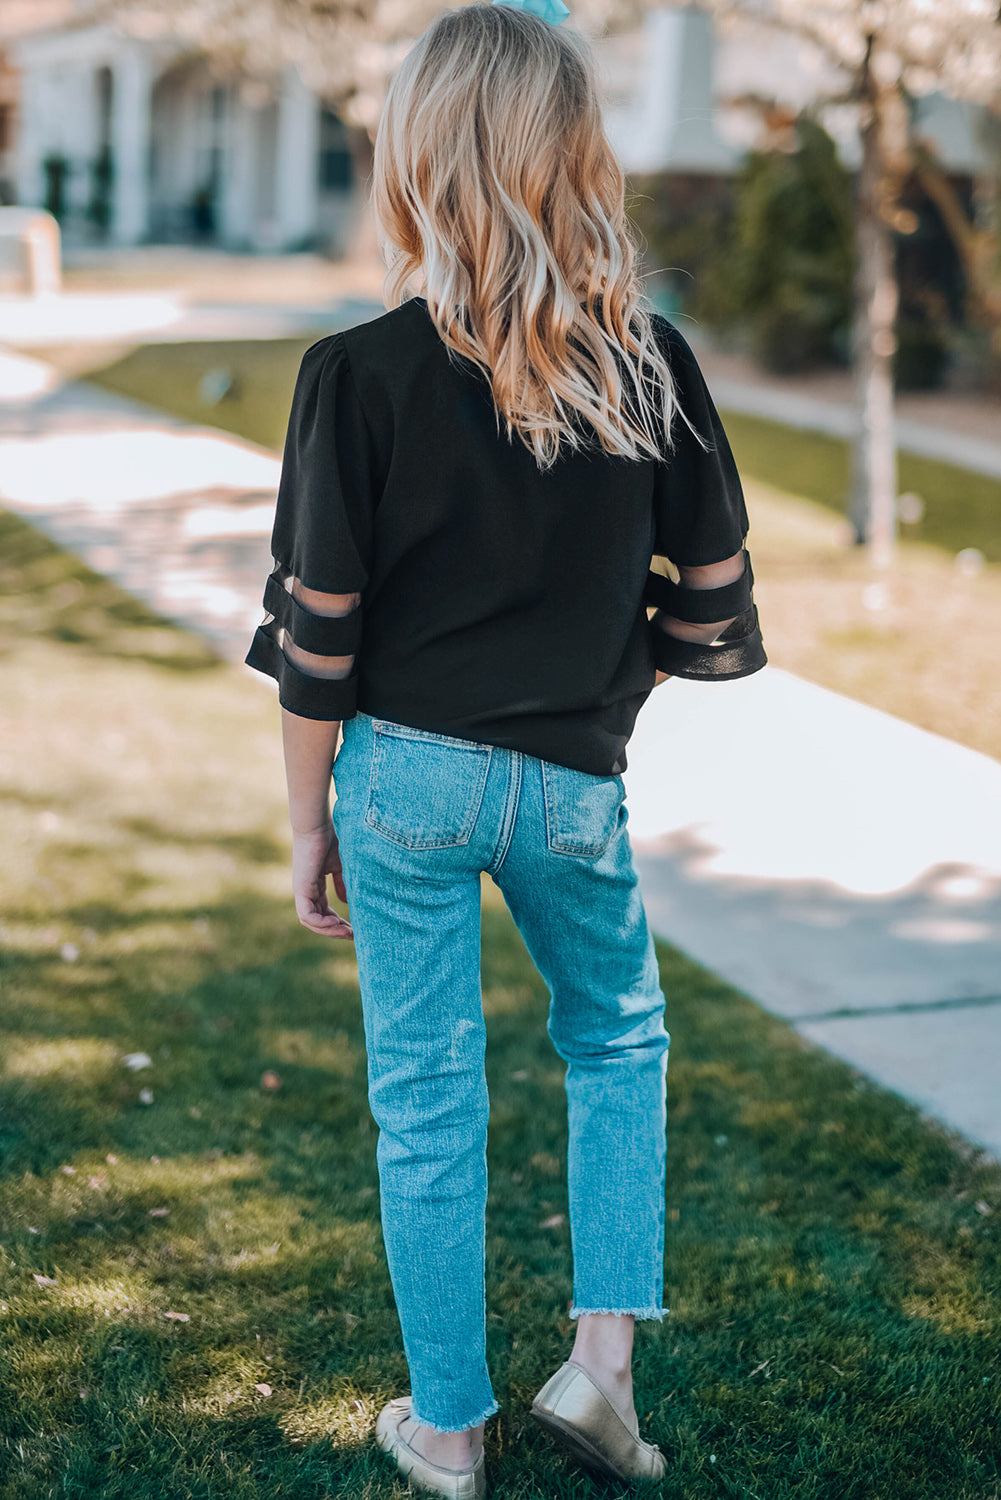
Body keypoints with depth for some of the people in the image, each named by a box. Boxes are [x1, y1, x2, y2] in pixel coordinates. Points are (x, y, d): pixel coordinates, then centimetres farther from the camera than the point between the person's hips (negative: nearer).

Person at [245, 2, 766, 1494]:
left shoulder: (362, 372, -13)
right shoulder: (651, 362, -7)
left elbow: (316, 634, -10)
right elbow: (713, 599, -1)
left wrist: (306, 820, 2)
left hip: (402, 775, -1)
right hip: (571, 782, 1)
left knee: (427, 1099, 12)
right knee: (620, 1042, 26)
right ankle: (601, 1361, 20)